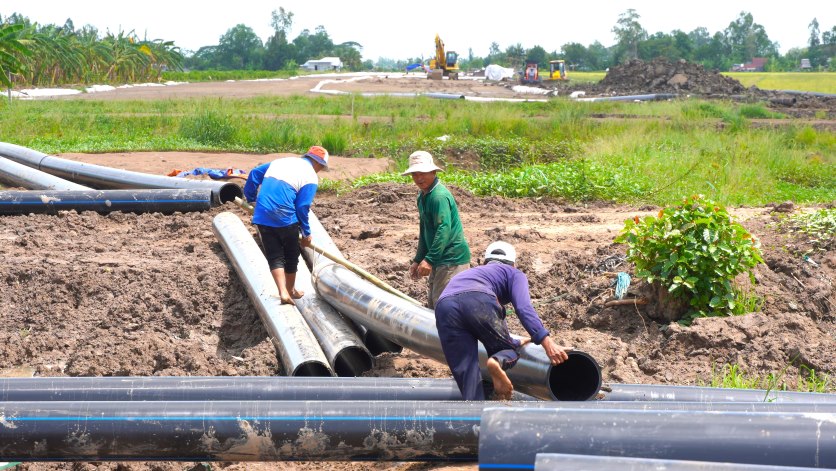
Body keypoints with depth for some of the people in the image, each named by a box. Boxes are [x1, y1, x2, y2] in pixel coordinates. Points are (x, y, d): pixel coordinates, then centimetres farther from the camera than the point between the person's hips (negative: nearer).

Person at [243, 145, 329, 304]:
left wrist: (250, 197, 25)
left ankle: (283, 293, -9)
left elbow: (255, 173, 14)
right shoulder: (311, 177, -1)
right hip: (285, 218, -4)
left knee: (274, 257, 7)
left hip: (262, 216, 4)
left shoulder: (280, 161, 17)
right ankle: (290, 290, 31)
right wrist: (306, 233, 4)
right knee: (291, 255, 18)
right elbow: (302, 207, -6)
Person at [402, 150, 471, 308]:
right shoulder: (423, 196, 15)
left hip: (452, 258, -11)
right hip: (439, 260, 11)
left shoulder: (439, 196, -18)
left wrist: (429, 260, -30)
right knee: (432, 303, 15)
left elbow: (444, 230, -27)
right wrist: (418, 260, 19)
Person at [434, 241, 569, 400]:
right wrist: (547, 342, -4)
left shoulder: (472, 272, 46)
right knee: (509, 349, 15)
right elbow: (523, 308, 5)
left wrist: (516, 342, 64)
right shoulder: (514, 274, 29)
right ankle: (499, 362, -18)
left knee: (467, 376, 7)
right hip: (480, 302, -4)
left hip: (444, 306, 4)